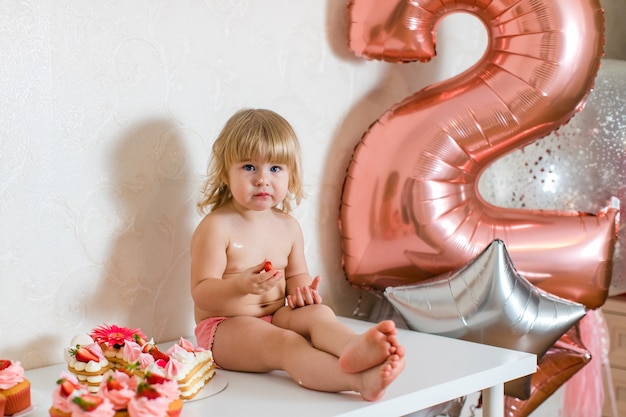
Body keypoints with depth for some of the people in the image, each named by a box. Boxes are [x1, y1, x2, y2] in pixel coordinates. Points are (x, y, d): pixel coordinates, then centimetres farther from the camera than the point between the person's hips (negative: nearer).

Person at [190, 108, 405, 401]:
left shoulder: (288, 226, 9)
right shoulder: (216, 227, -11)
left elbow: (296, 275, 23)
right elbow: (201, 293, -14)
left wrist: (301, 290, -3)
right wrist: (241, 285, -33)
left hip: (276, 317, 6)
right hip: (224, 327, -6)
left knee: (318, 313, -23)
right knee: (287, 344, -32)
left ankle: (353, 347, -58)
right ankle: (359, 379, -57)